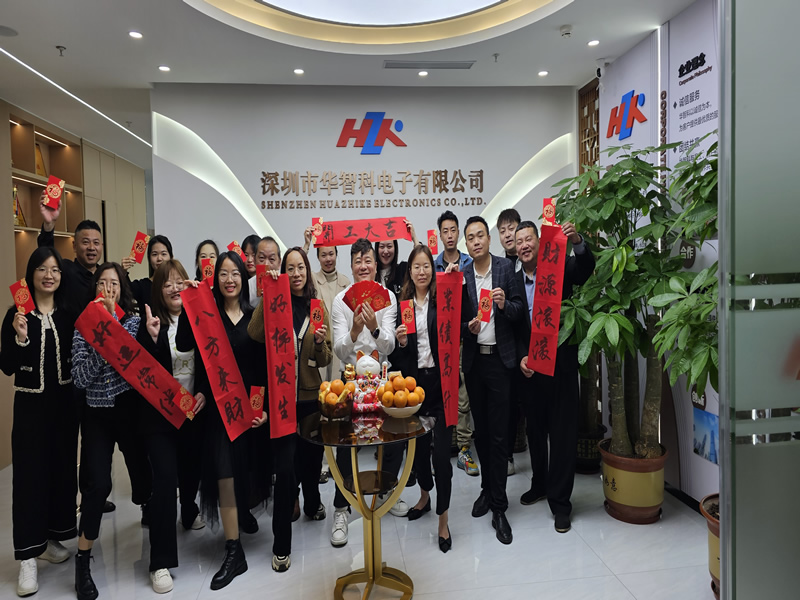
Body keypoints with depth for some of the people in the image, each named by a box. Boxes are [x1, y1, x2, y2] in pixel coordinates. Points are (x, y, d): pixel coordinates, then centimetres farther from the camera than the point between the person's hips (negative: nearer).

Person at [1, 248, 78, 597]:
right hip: (31, 404, -3)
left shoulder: (69, 313, 2)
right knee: (29, 474, -1)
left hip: (65, 402, 3)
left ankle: (51, 539, 26)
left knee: (63, 469, 9)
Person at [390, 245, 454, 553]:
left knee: (441, 450, -2)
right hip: (413, 382, 3)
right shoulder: (402, 304, 6)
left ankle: (443, 520, 14)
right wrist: (400, 341, -13)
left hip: (440, 381, -3)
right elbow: (396, 354, 10)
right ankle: (425, 496, 44)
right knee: (418, 444, 17)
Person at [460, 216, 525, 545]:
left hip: (500, 359, -3)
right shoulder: (461, 275, 4)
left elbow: (520, 311, -1)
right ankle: (487, 488, 31)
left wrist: (505, 304, -20)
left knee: (499, 432, -1)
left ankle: (499, 506, 8)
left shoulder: (505, 268, -1)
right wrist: (468, 327, -14)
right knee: (481, 429, 14)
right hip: (474, 360, 3)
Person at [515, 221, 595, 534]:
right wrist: (522, 357, -8)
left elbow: (586, 269, -20)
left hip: (561, 363, -3)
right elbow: (514, 328, 6)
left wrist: (578, 242, -37)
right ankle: (540, 485, 37)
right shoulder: (513, 282, 5)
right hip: (529, 366, 3)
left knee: (563, 433, 2)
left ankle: (559, 502, 15)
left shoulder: (560, 268, -1)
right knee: (535, 430, 17)